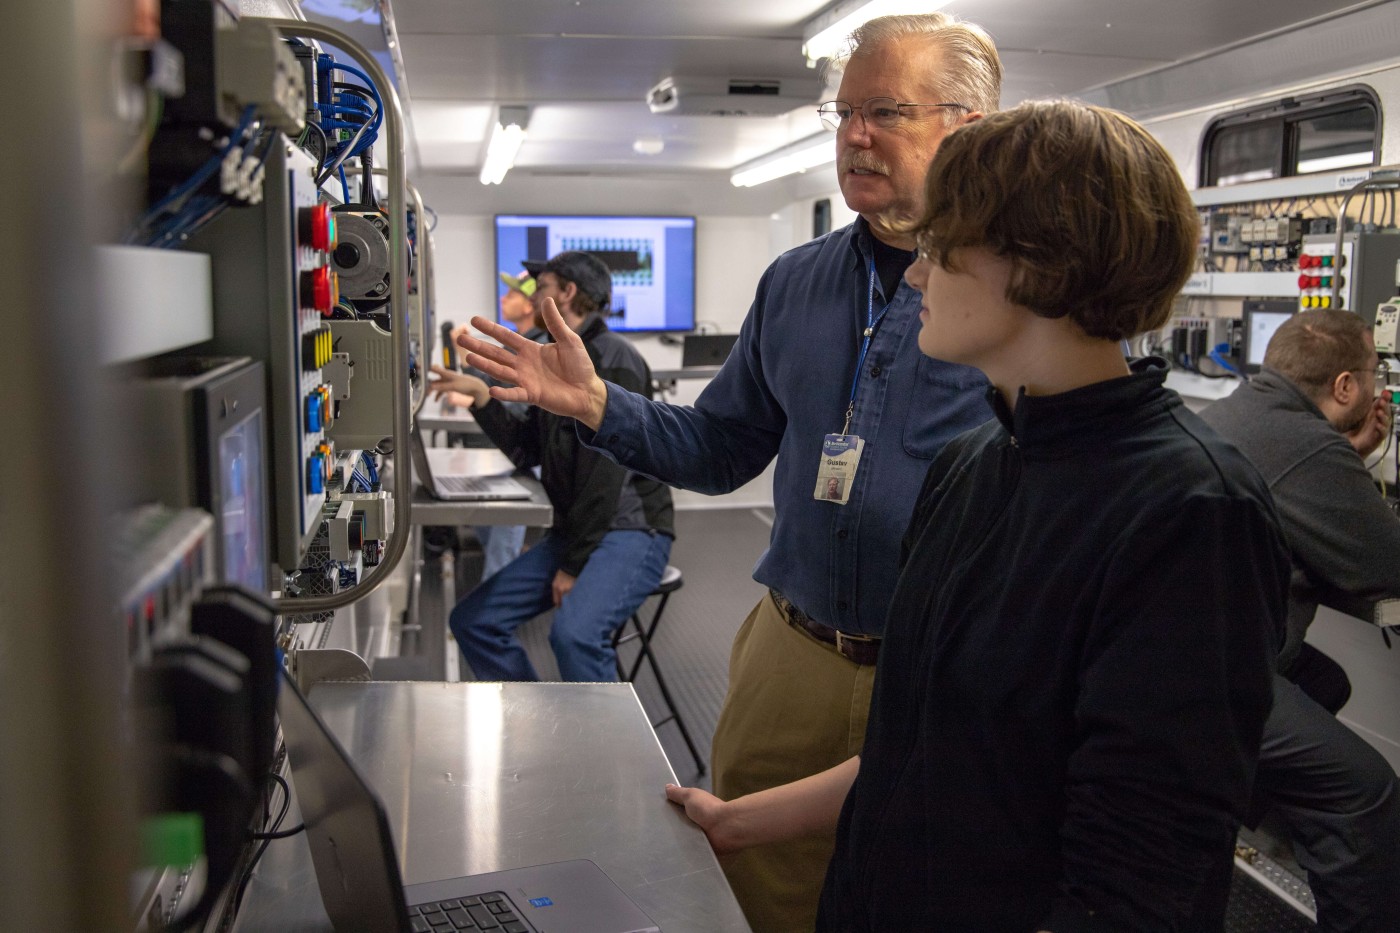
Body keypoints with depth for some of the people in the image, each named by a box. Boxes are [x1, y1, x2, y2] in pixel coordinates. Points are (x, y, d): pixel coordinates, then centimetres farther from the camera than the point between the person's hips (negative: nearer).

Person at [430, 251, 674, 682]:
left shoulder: (612, 359, -12)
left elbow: (608, 469, -18)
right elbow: (527, 451, 15)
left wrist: (574, 564, -18)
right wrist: (480, 395, 2)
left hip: (629, 530, -9)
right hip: (572, 532, 9)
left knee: (574, 632, -34)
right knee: (473, 620, 2)